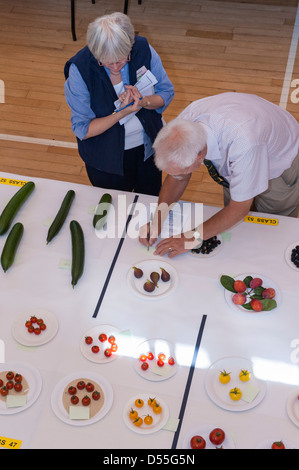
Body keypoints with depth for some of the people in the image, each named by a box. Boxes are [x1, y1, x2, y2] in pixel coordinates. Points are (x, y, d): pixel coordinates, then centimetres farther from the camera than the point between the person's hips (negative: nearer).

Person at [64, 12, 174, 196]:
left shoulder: (143, 50, -20)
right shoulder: (79, 69, -27)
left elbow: (167, 93, -7)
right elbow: (82, 129, -23)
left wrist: (142, 101, -29)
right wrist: (122, 113, -36)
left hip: (148, 146, 3)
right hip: (107, 157, -2)